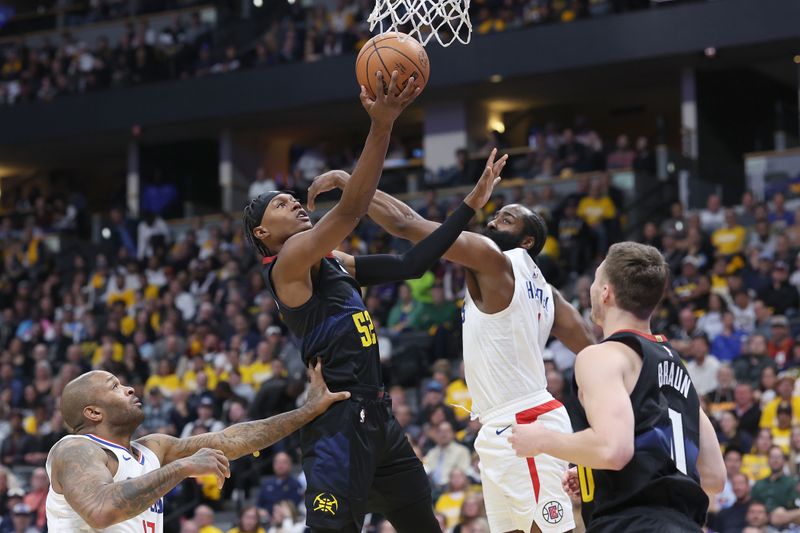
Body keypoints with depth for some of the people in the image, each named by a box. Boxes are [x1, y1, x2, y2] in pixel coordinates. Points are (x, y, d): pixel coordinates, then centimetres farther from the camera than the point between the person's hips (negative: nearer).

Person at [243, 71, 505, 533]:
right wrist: (381, 126, -28)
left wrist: (472, 204, 13)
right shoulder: (288, 263, -7)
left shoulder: (336, 264, 19)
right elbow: (349, 213, -22)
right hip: (339, 421, -9)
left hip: (377, 415, 9)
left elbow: (412, 264, 16)